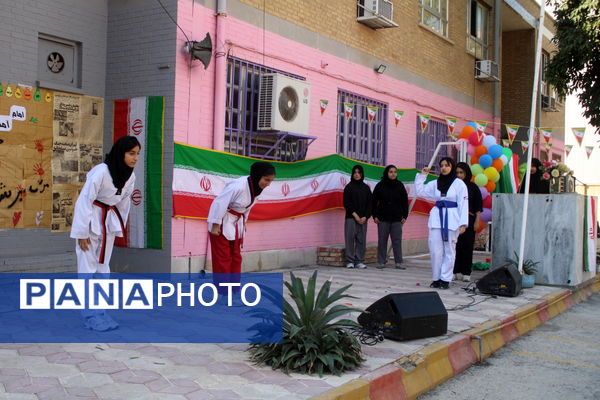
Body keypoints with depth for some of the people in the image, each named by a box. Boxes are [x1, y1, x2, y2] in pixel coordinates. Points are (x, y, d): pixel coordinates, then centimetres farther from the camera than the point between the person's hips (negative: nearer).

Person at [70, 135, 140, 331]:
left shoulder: (130, 176, -4)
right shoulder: (101, 171, -24)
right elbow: (84, 200, -21)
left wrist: (120, 228, 9)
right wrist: (82, 233, -18)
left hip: (109, 219, 7)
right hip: (90, 218, -7)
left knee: (103, 267, 11)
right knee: (88, 267, -4)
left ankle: (100, 313, 18)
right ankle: (91, 316, 2)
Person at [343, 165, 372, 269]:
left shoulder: (366, 188, 11)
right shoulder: (349, 187, 2)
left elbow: (369, 203, 8)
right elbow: (346, 203, -3)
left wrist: (365, 217, -4)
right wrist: (355, 215, -10)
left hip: (363, 218, 3)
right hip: (351, 217, -3)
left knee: (361, 240, 2)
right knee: (350, 238, -5)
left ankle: (359, 261, 8)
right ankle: (350, 261, 1)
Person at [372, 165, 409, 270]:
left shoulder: (400, 186, 5)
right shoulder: (380, 185, 0)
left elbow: (405, 202, 8)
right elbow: (374, 201, 2)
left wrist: (404, 216, 3)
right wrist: (375, 216, -3)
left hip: (397, 218, 1)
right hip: (383, 218, -1)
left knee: (397, 240, 1)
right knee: (382, 240, 4)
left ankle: (399, 262, 5)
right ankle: (381, 262, 11)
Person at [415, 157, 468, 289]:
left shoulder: (459, 184, 0)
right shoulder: (435, 183, 12)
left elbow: (463, 204, -4)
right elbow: (420, 191, 14)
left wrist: (463, 223, -11)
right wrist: (422, 175, 8)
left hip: (451, 219, -4)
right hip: (436, 218, 4)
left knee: (449, 251, 1)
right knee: (435, 250, 2)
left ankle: (445, 279, 5)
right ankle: (436, 278, 10)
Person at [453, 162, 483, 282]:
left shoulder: (473, 187, 3)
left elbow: (478, 206, 4)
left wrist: (476, 221, -3)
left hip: (468, 219, -1)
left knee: (467, 246, -1)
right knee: (455, 246, 0)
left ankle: (466, 273, 4)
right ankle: (456, 272, 7)